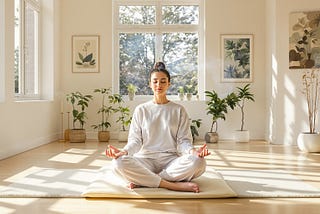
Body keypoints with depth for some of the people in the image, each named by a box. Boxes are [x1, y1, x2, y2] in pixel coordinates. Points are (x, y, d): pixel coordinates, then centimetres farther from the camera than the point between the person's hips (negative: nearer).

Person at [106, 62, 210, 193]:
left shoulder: (179, 110, 10)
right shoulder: (141, 110, 11)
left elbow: (183, 140, 3)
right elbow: (135, 140, 5)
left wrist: (192, 151, -20)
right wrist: (124, 151, -18)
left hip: (171, 160, 0)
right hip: (146, 159, 0)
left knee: (198, 162, -31)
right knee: (118, 163, -31)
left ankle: (142, 180, -23)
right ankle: (173, 185, -27)